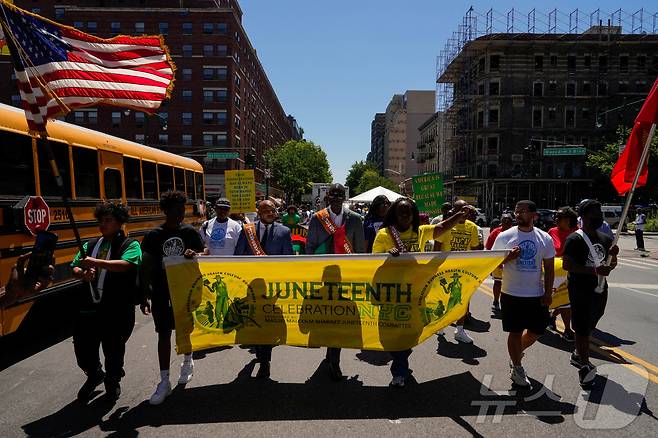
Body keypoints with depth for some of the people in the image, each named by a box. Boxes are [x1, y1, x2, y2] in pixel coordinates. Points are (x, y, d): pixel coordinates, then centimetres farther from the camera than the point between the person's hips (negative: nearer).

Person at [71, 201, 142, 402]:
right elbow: (75, 267, 13)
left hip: (116, 310, -5)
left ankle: (113, 380, 37)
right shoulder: (90, 245, 14)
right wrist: (82, 274, -10)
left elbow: (125, 265, -22)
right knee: (83, 348, 10)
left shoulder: (130, 245, -4)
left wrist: (97, 262, -31)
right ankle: (94, 375, 42)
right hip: (88, 308, 5)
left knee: (113, 349, 9)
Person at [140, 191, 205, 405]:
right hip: (161, 292, -1)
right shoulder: (153, 235, -3)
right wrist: (145, 295, -5)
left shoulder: (190, 232, -2)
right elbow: (146, 267, -1)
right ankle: (164, 381, 11)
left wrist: (194, 254, -20)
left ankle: (187, 362, 41)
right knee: (164, 334, 3)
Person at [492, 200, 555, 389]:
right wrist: (508, 257, -20)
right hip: (512, 294, -3)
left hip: (537, 295, 3)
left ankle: (516, 354, 40)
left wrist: (548, 293, 0)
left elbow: (549, 268, 6)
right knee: (515, 332, 6)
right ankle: (516, 368, 24)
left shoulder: (545, 238, 1)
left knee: (537, 331, 13)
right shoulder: (504, 236, -6)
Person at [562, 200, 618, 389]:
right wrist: (595, 270, -26)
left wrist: (613, 256, -5)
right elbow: (567, 265, -20)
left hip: (600, 290, 8)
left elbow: (610, 265, 17)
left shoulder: (605, 239, 10)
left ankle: (577, 355, 34)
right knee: (582, 328, -5)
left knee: (588, 327, 18)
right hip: (581, 290, -7)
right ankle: (585, 366, 2)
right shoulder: (575, 239, -13)